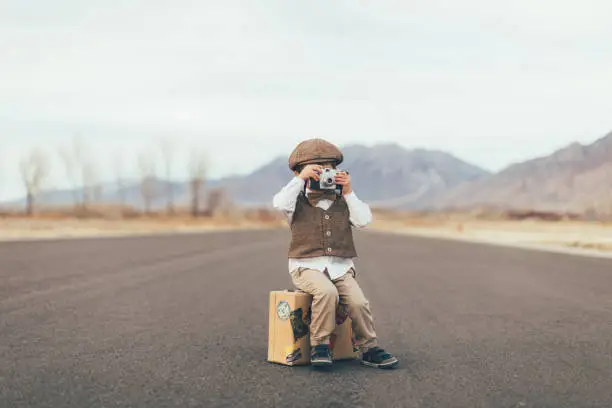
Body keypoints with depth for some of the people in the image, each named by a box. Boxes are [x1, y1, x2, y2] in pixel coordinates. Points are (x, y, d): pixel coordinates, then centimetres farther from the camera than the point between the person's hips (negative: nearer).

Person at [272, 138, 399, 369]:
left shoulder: (342, 202, 13)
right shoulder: (298, 203, 6)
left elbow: (363, 220, -2)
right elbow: (280, 203, -17)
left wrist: (348, 192, -7)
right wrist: (300, 178, -21)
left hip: (340, 267, 3)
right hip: (307, 267, -3)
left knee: (358, 302, -21)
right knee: (326, 291, -35)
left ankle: (369, 349, -2)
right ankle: (319, 345, -20)